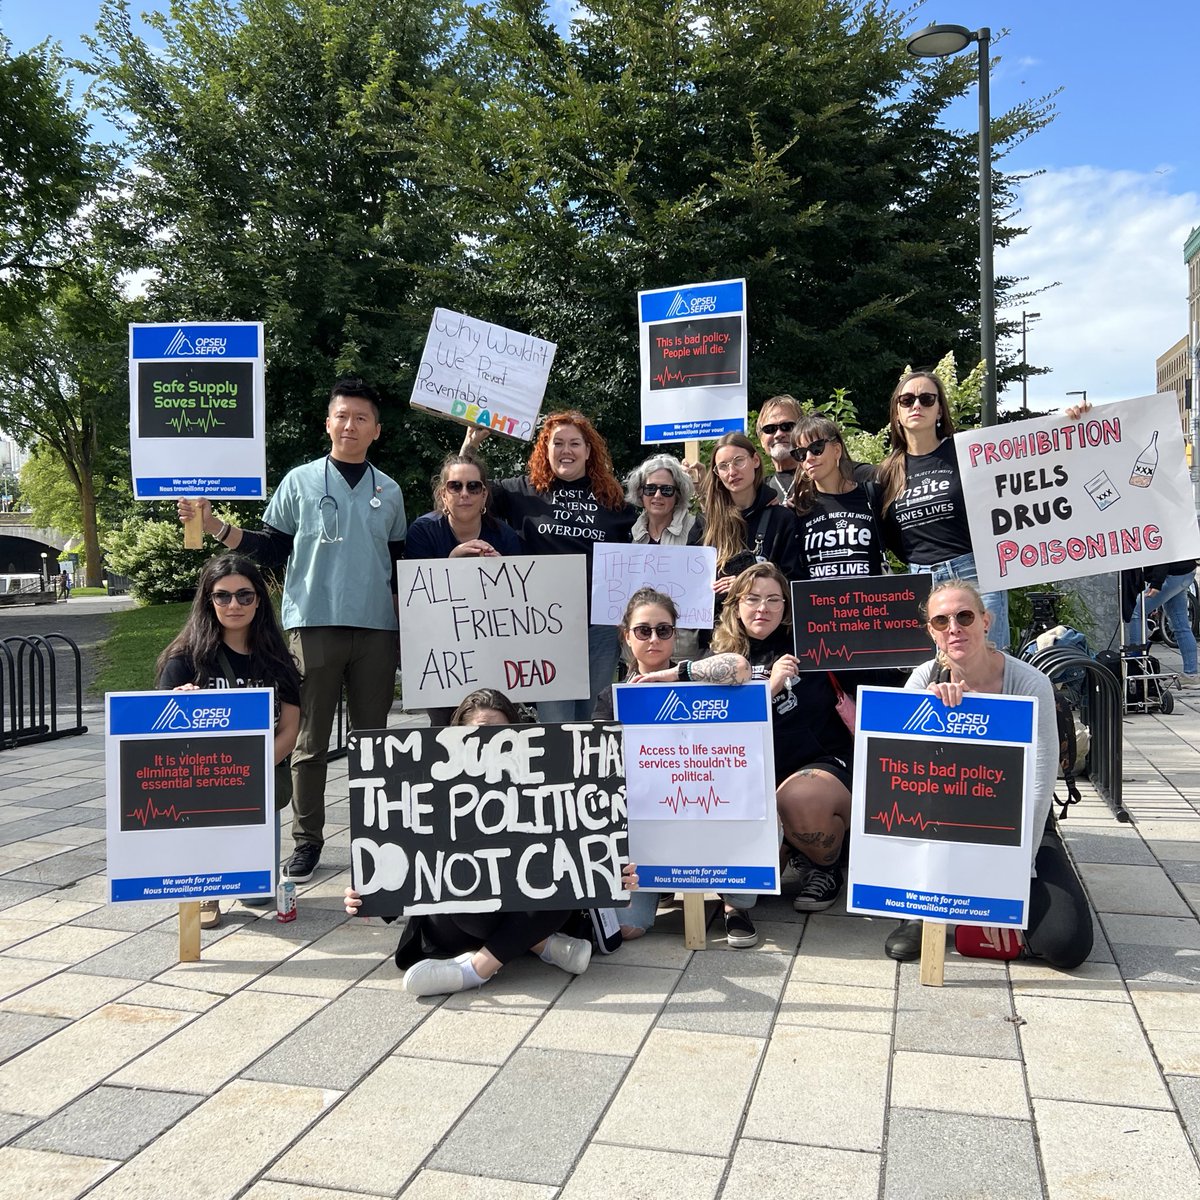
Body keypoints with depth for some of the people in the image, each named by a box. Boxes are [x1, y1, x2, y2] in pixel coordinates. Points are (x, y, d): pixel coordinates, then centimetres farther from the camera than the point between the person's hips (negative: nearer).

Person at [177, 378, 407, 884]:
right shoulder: (301, 481, 5)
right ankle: (307, 839, 14)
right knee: (311, 739, 4)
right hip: (314, 625, -2)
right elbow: (271, 548, 6)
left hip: (377, 628, 2)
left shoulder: (389, 491, 12)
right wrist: (214, 526, -6)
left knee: (372, 736, 9)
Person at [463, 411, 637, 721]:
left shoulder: (611, 496, 9)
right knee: (554, 716, 0)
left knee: (591, 714, 12)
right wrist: (469, 446, 3)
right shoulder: (525, 490, 6)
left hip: (600, 623, 2)